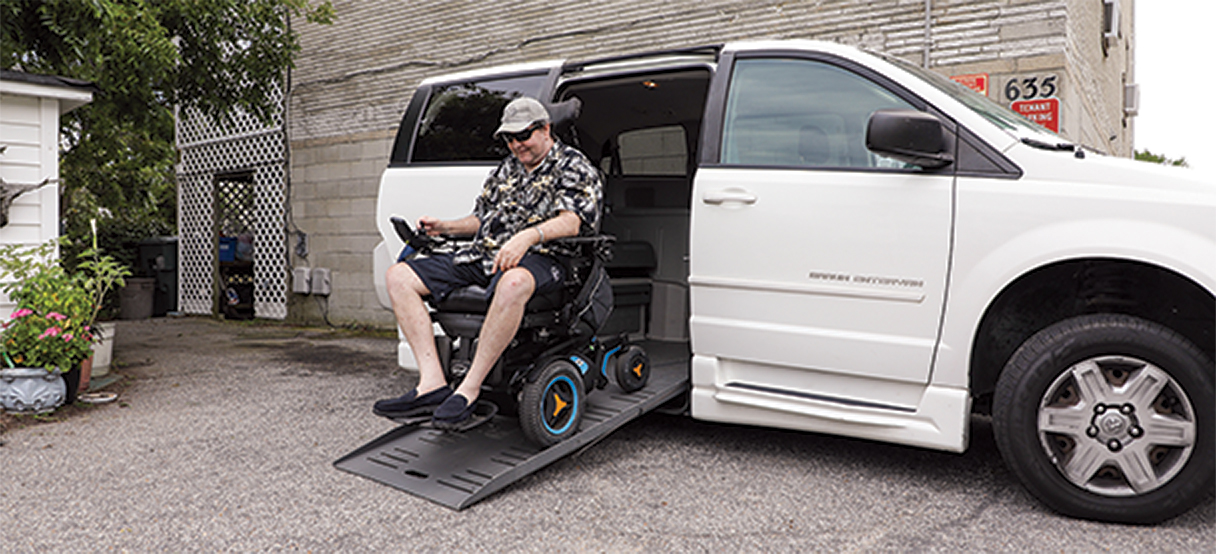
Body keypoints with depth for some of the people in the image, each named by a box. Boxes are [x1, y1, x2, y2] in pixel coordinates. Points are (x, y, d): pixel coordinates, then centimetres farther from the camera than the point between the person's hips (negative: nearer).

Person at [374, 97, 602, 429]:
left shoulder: (574, 166, 4)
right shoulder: (506, 169, 27)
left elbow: (573, 220, -13)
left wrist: (529, 235, -30)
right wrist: (445, 227, 15)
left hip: (538, 259, -7)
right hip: (482, 256, 7)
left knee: (513, 283, -45)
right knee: (399, 276, -8)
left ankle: (468, 391, -33)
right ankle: (432, 384, -22)